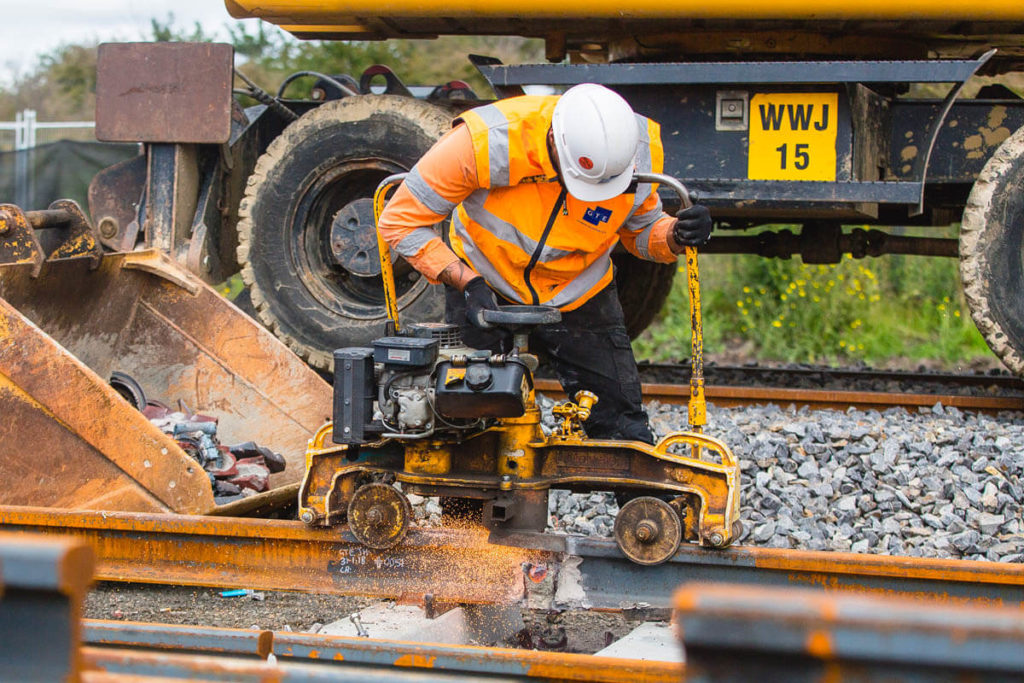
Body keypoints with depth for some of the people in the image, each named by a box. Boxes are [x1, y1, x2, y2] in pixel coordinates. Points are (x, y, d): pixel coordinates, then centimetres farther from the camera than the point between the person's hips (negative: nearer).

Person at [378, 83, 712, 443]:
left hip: (581, 297, 2)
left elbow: (640, 230, 2)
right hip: (486, 291, -2)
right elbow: (401, 221, -19)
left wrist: (676, 235, -21)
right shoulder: (488, 142, -31)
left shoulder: (639, 152, -20)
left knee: (625, 435, -1)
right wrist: (468, 283, -27)